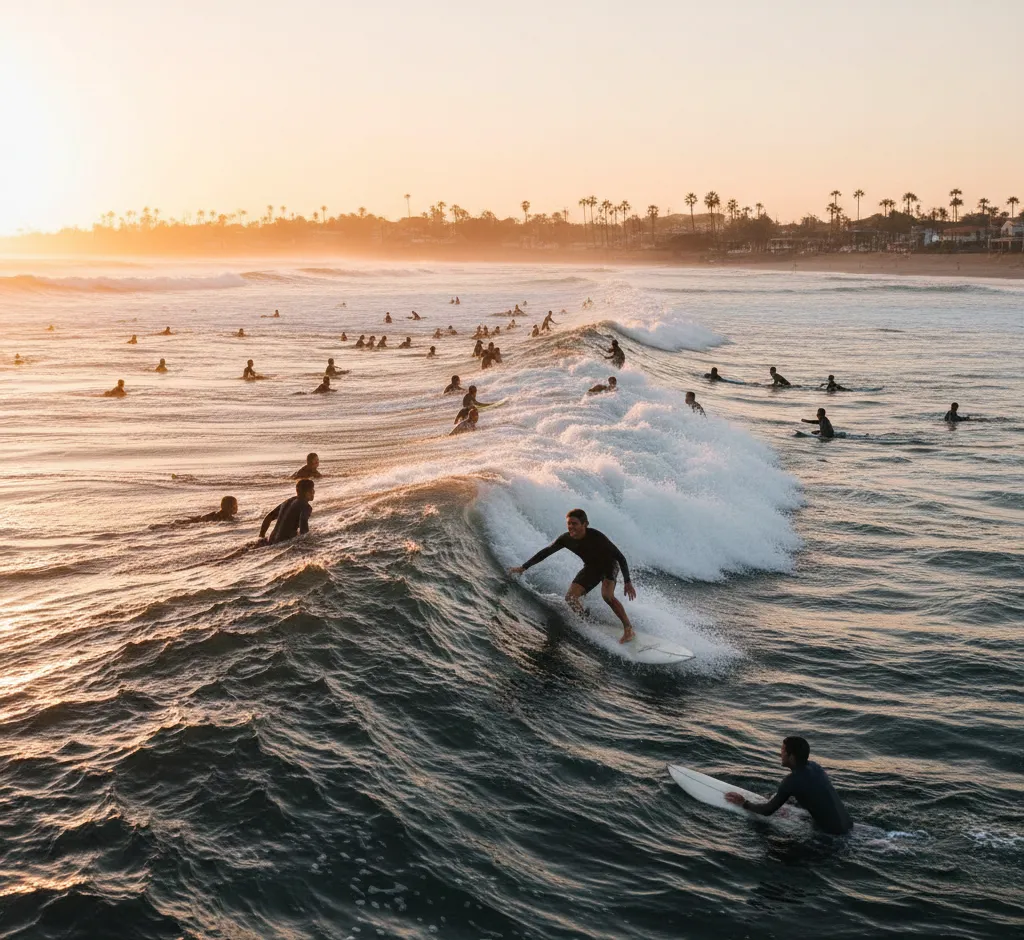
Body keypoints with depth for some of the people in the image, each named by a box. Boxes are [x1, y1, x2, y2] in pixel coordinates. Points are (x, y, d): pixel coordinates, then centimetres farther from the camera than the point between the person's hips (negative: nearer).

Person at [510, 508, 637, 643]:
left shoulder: (596, 536, -33)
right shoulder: (566, 539, -19)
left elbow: (620, 557, -27)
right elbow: (545, 552, -5)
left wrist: (627, 582, -30)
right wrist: (523, 567, -5)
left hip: (609, 564, -6)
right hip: (591, 567, 6)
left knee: (607, 594, -31)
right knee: (570, 597, -9)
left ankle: (628, 629, -19)